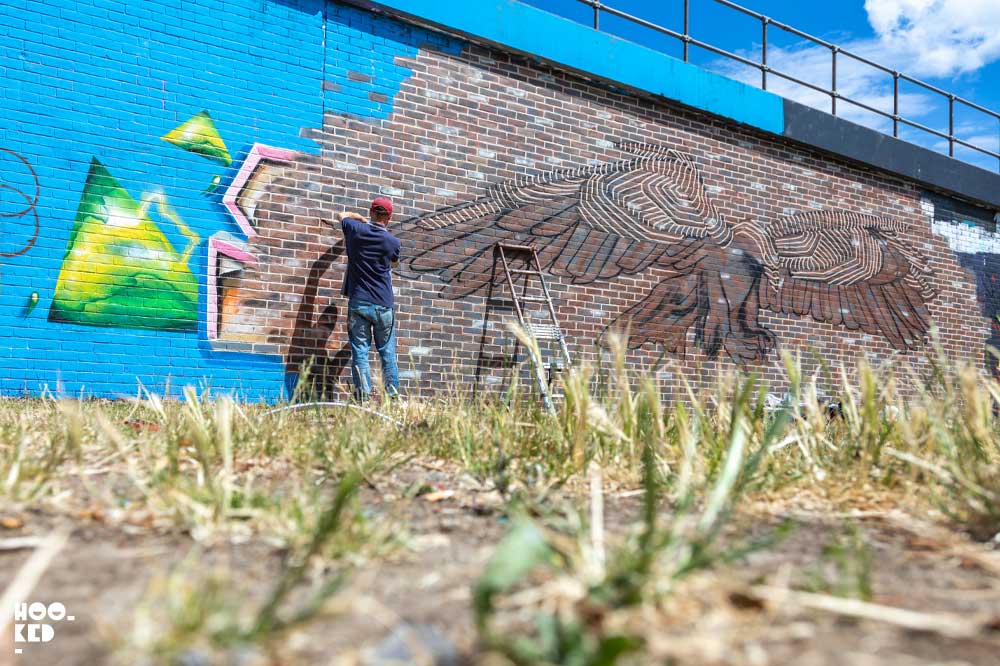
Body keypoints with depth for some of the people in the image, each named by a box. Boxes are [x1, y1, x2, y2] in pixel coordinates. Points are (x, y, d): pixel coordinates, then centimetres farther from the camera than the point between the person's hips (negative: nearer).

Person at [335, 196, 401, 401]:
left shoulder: (356, 230, 0)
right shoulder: (393, 242, -2)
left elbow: (341, 215, 23)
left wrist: (362, 218, 37)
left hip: (358, 303, 0)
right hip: (384, 306, 0)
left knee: (360, 352, -1)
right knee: (388, 353, 6)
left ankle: (363, 398, -7)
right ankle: (393, 397, 5)